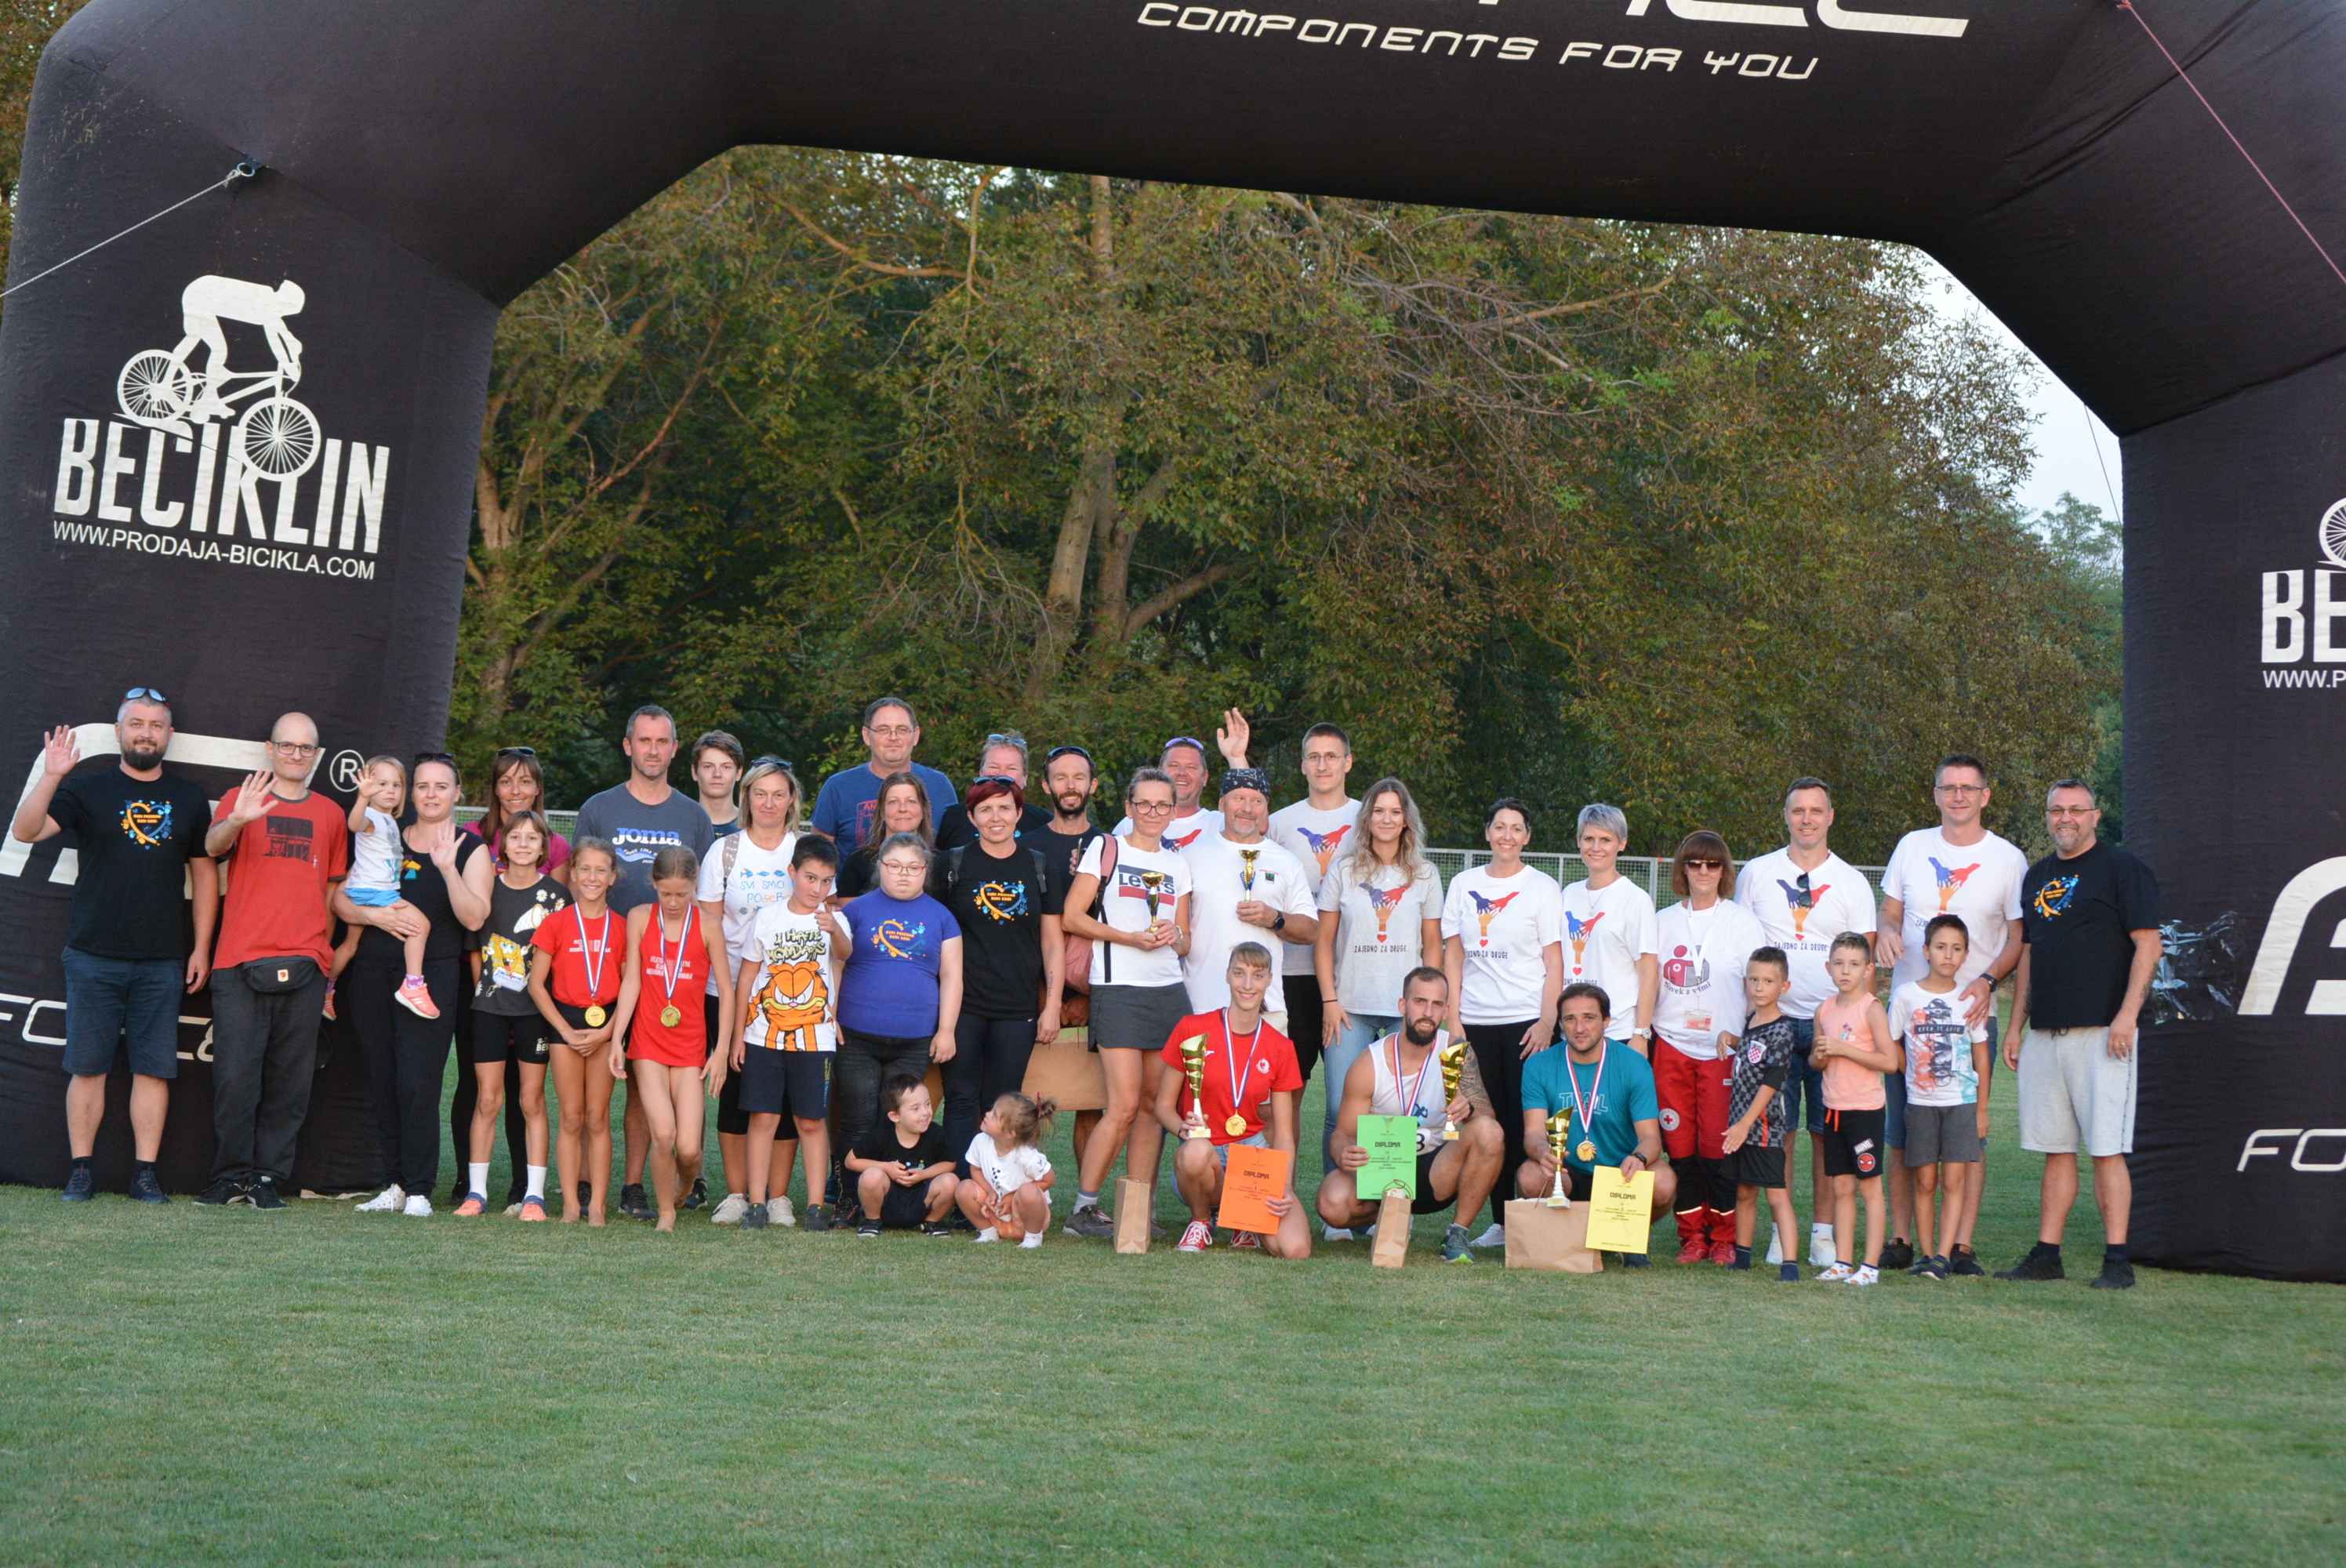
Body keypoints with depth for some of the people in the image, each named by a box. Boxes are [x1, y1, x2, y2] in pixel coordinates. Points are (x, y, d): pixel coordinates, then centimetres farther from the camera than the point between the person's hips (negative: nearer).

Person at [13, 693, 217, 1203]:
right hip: (94, 958, -1)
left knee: (153, 1068, 1)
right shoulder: (87, 790, 4)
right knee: (88, 1066, 1)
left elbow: (204, 874, 12)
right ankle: (81, 1170, 9)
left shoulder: (189, 799, 11)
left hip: (163, 962, 1)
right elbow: (25, 832, -9)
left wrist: (201, 947, 6)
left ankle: (145, 1172, 6)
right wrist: (50, 776, -24)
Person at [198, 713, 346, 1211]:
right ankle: (231, 1177, 5)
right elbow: (213, 846, -12)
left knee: (291, 1081, 3)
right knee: (235, 1076, -6)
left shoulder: (331, 814, 16)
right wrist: (237, 821, -34)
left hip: (304, 966, 3)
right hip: (240, 963, -3)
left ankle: (269, 1178, 10)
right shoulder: (241, 799, 7)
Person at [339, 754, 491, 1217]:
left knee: (417, 1084, -11)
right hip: (373, 972, 4)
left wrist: (448, 867, -19)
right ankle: (396, 1184, 13)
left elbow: (474, 918, -8)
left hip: (432, 975, -4)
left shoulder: (471, 849, 5)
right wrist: (374, 915, -7)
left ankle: (419, 1191, -4)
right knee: (382, 1083, 5)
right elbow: (340, 899, 12)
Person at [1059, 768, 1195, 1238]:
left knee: (1155, 1104, 2)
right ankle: (1083, 1208, -3)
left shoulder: (1177, 865, 18)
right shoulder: (1105, 849, 5)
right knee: (1125, 1106, -12)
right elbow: (1071, 917, -1)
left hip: (1168, 991, 5)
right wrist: (1129, 937, -11)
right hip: (1119, 989, -5)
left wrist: (1174, 936, -3)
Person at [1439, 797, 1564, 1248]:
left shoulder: (1542, 887, 3)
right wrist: (1452, 1019, 3)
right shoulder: (1464, 885, 11)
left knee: (1528, 1122, -6)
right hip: (1475, 1020, 3)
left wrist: (1547, 1022, -9)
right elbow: (1453, 956, 11)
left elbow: (1554, 962, 0)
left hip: (1527, 1020, -3)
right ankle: (1500, 1221, 8)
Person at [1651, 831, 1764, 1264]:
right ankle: (1691, 1236, 10)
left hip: (1722, 1049, -3)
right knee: (1679, 1145, 0)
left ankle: (1724, 1238, 6)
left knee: (1718, 1146, -6)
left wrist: (1738, 1033, -10)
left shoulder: (1741, 921, 3)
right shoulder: (1663, 922, 12)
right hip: (1671, 1045, 3)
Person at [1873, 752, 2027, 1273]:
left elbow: (2021, 938, 2)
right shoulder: (1912, 846, 9)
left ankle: (1960, 1246, 2)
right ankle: (1900, 1239, 12)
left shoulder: (2007, 858, 1)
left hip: (1971, 1011, -2)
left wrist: (1988, 980, -15)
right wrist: (1886, 931, -7)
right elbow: (1890, 912, 17)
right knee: (1902, 1132, 4)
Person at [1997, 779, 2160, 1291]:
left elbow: (2148, 944, -7)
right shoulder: (2037, 876, 18)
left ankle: (2118, 1261, -4)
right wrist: (2016, 1024, 17)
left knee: (2106, 1149, -7)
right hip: (2044, 1033, 7)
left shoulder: (2121, 868, -2)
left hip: (2102, 1032, -7)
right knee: (2056, 1149, 9)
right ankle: (2046, 1254, 12)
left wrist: (2127, 1015, -16)